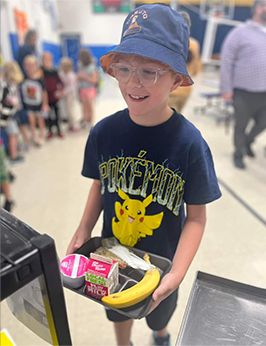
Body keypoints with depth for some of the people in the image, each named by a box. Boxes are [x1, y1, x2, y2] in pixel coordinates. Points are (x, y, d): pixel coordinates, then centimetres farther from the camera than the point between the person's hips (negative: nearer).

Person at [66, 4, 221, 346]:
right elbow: (100, 184, -1)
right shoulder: (104, 132, -16)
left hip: (162, 260, -1)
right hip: (112, 254, 2)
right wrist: (83, 231, -11)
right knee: (118, 310, 28)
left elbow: (196, 216, -16)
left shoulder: (189, 143, -24)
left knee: (160, 313, 29)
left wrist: (177, 273, -23)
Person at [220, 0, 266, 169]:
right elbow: (226, 62, -10)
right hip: (244, 92, -6)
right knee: (241, 126, 7)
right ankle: (239, 154, 28)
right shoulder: (240, 33, -6)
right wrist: (226, 89, -15)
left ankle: (247, 142, 41)